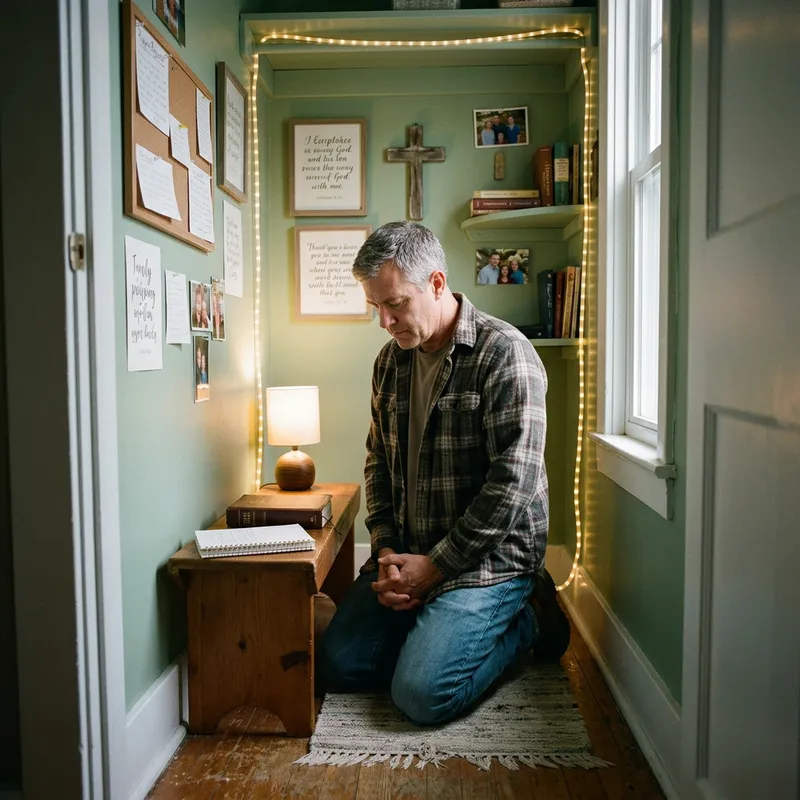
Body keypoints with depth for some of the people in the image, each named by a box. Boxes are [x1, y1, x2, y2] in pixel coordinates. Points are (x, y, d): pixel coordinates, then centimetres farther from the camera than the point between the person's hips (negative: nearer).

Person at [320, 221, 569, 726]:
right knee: (340, 665, 0)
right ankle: (440, 626, 20)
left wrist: (435, 567, -16)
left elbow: (514, 481, -20)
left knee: (422, 694, -17)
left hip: (487, 557, -6)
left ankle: (527, 619, 7)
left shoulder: (504, 353, -15)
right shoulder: (391, 361, 7)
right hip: (407, 554, 7)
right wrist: (386, 553, -1)